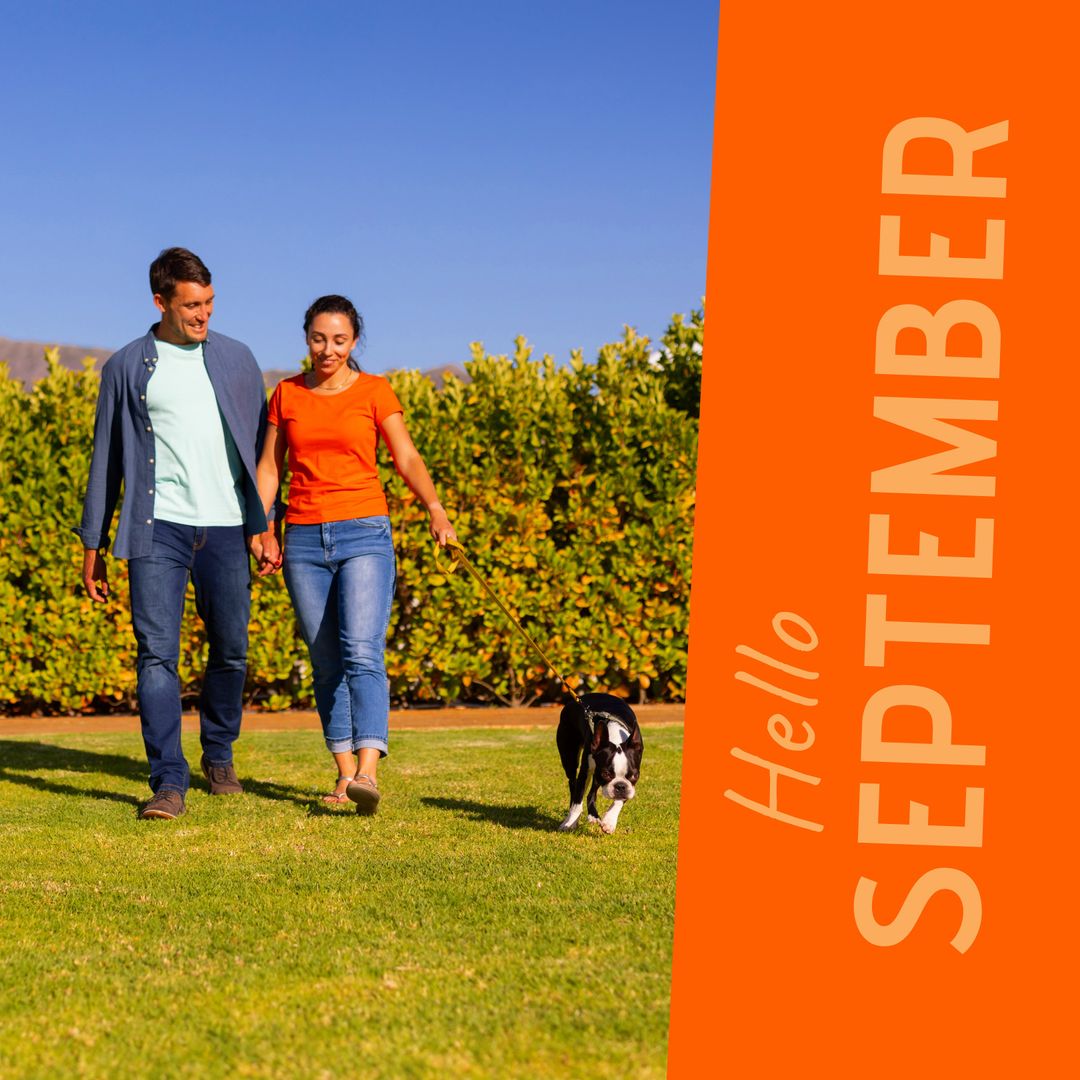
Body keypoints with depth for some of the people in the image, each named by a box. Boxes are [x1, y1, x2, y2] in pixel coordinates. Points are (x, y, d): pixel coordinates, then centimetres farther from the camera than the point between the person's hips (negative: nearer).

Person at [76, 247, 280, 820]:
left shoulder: (236, 359, 9)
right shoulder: (126, 368, 6)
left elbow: (260, 447, 10)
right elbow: (106, 458, 10)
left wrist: (265, 525, 1)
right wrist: (92, 545, 7)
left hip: (226, 530, 2)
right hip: (158, 529, -2)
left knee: (230, 653, 7)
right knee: (157, 652, -12)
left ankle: (218, 755, 30)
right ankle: (169, 782, -12)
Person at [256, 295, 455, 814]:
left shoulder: (374, 392, 2)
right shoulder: (286, 395, 10)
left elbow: (407, 459, -5)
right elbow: (268, 468, 11)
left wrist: (435, 509, -22)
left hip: (363, 535, -3)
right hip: (304, 539, 3)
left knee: (362, 652, -17)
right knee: (326, 664, 4)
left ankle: (367, 772, -26)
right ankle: (344, 772, 10)